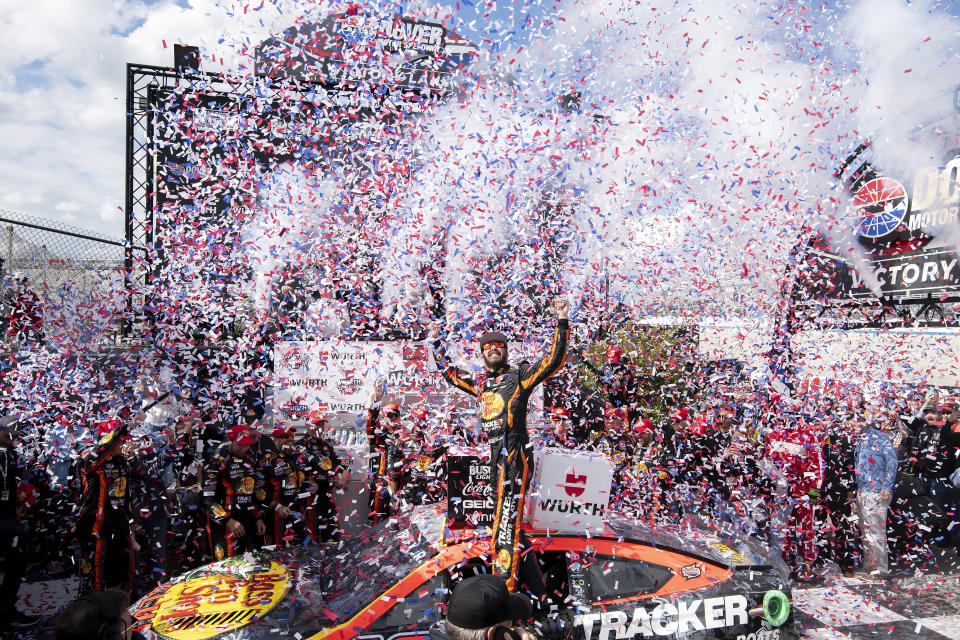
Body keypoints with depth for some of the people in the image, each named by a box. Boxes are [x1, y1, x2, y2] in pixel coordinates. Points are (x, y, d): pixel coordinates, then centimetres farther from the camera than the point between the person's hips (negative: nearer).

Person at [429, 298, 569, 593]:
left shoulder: (519, 376, 1)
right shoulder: (479, 382, 17)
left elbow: (553, 361, -9)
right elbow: (449, 372, 31)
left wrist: (562, 324, -16)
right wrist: (436, 344, 33)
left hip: (515, 458, -7)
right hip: (497, 459, 7)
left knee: (505, 530, -11)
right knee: (511, 524, 13)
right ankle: (535, 586, 27)